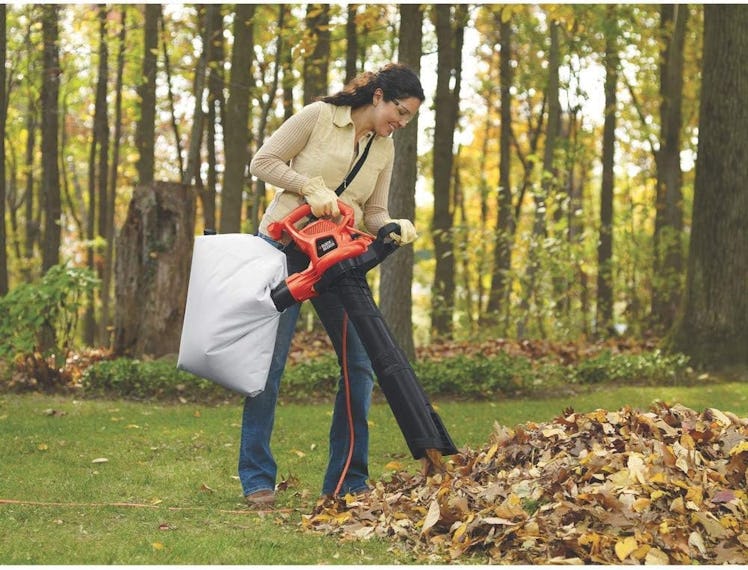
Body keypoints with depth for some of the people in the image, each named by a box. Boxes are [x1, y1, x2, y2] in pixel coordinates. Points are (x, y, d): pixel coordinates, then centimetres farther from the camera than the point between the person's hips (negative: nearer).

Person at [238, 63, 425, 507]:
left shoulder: (385, 148, 9)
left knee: (361, 362, 0)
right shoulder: (319, 117, -7)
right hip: (284, 250, -6)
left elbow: (373, 213, 9)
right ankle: (258, 479, 0)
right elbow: (263, 162, -7)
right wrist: (313, 187, -17)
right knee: (269, 362, -7)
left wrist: (397, 229, -12)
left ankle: (347, 480, 8)